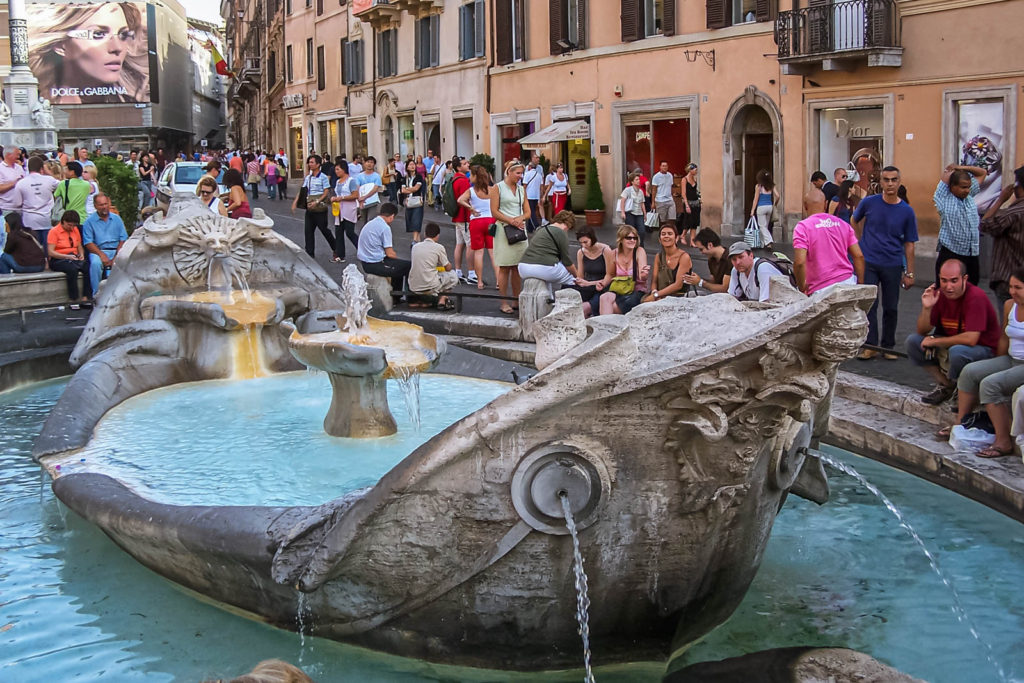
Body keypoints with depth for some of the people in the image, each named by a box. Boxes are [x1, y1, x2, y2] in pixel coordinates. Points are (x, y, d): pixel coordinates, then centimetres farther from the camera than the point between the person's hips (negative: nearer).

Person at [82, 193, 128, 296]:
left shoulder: (116, 219, 14)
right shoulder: (89, 221, 6)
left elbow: (123, 240, 8)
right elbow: (88, 243, -3)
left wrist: (116, 257, -8)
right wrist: (102, 255, -19)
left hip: (116, 250, 2)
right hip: (98, 251, -2)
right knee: (95, 263, -35)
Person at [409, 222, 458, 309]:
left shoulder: (415, 246, 7)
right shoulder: (438, 247, -5)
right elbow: (448, 268, 5)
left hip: (413, 288, 5)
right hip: (430, 288, -5)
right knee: (453, 275, 17)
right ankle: (442, 299, 12)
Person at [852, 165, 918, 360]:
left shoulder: (906, 211, -3)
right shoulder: (868, 203, -3)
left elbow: (909, 244, 1)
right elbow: (855, 220, 18)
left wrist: (909, 273, 0)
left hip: (893, 265, 0)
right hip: (868, 263, 0)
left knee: (891, 308, 8)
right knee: (869, 305, -2)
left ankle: (888, 347, 19)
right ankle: (870, 346, 5)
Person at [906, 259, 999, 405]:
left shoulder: (976, 297, -23)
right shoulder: (939, 294, -4)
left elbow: (971, 339, -30)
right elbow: (922, 331, -1)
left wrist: (935, 341, -20)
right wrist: (926, 308, -20)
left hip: (981, 348, -7)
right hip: (951, 343, 7)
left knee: (957, 352, -38)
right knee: (913, 341, -9)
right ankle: (945, 385, 1)